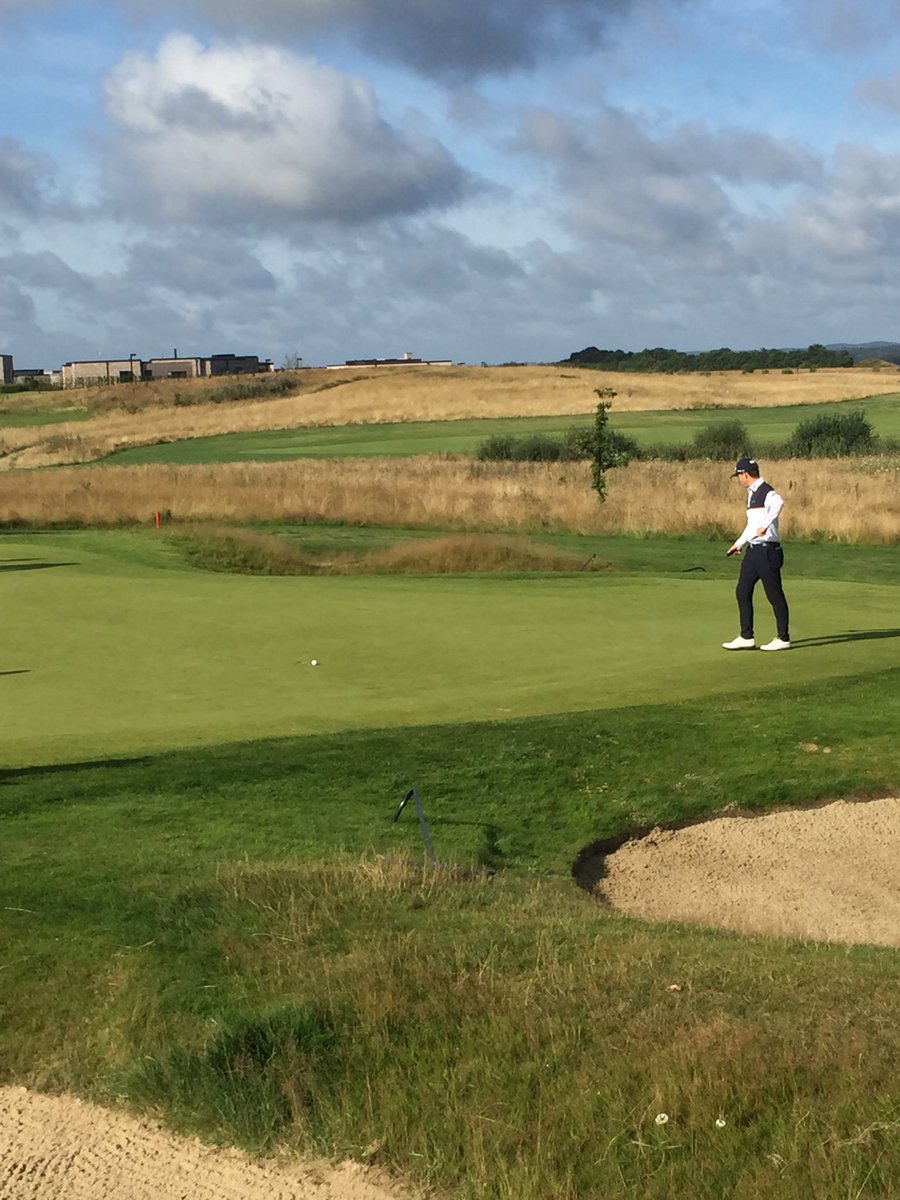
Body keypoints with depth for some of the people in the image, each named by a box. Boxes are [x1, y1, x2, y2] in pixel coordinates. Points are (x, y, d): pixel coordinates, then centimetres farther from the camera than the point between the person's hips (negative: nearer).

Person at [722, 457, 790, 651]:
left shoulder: (766, 492, -14)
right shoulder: (751, 493, 17)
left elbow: (778, 503, -39)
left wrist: (765, 526, -42)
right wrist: (739, 543, 33)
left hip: (767, 551, -10)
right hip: (753, 550, 10)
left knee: (774, 595, -1)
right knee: (742, 591, 10)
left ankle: (783, 638, 8)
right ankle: (746, 637, 17)